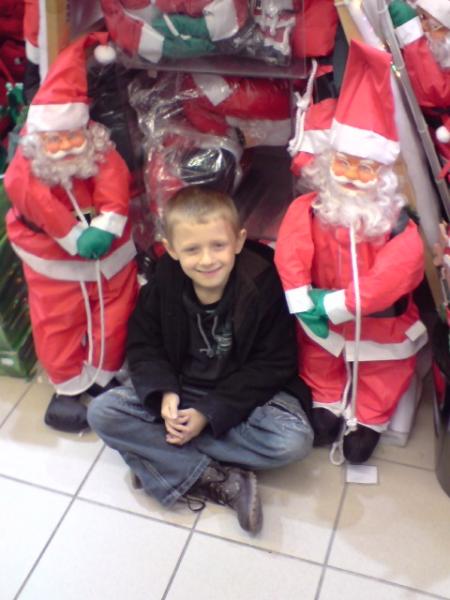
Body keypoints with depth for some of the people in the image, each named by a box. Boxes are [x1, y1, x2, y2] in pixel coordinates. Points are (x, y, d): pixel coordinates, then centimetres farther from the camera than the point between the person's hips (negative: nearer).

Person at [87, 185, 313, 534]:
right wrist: (164, 393, -21)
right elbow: (143, 345, -1)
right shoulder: (164, 284, -10)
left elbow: (273, 365, -16)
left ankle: (165, 457, -16)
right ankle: (219, 481, -21)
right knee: (102, 411, -17)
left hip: (246, 393, -2)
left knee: (294, 441, -30)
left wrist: (210, 413, -21)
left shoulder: (263, 286, -20)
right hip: (179, 390, 3)